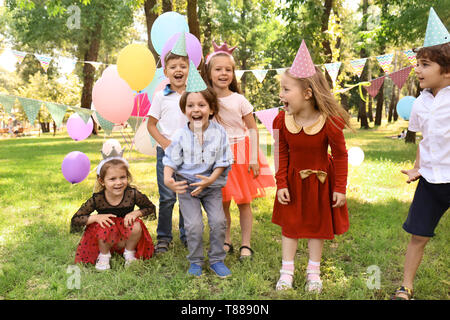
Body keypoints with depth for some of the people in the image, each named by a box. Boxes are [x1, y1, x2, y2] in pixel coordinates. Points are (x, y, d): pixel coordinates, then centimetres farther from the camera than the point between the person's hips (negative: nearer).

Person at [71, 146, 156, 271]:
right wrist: (96, 217, -29)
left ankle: (129, 253, 4)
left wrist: (136, 213, -21)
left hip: (126, 237, 1)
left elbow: (151, 208, -2)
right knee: (105, 226, -31)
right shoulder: (97, 199, -19)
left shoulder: (132, 194, -18)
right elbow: (75, 220, -13)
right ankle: (104, 255, -1)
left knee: (136, 226, -28)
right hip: (104, 240, -1)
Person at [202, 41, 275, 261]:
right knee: (222, 203, 6)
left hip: (241, 154, -1)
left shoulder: (239, 100, -5)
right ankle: (226, 242, 22)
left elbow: (252, 129, -2)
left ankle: (246, 244, 13)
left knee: (244, 201, 3)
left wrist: (253, 158, -8)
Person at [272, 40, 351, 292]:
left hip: (320, 180, -2)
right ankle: (287, 270, 24)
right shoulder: (283, 120, -15)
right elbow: (282, 155, -5)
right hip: (293, 179, 3)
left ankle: (314, 271, 29)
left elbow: (341, 155, -13)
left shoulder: (329, 122, -24)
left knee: (318, 224, 12)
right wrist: (281, 184, -8)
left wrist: (340, 188, -11)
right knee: (290, 224, 10)